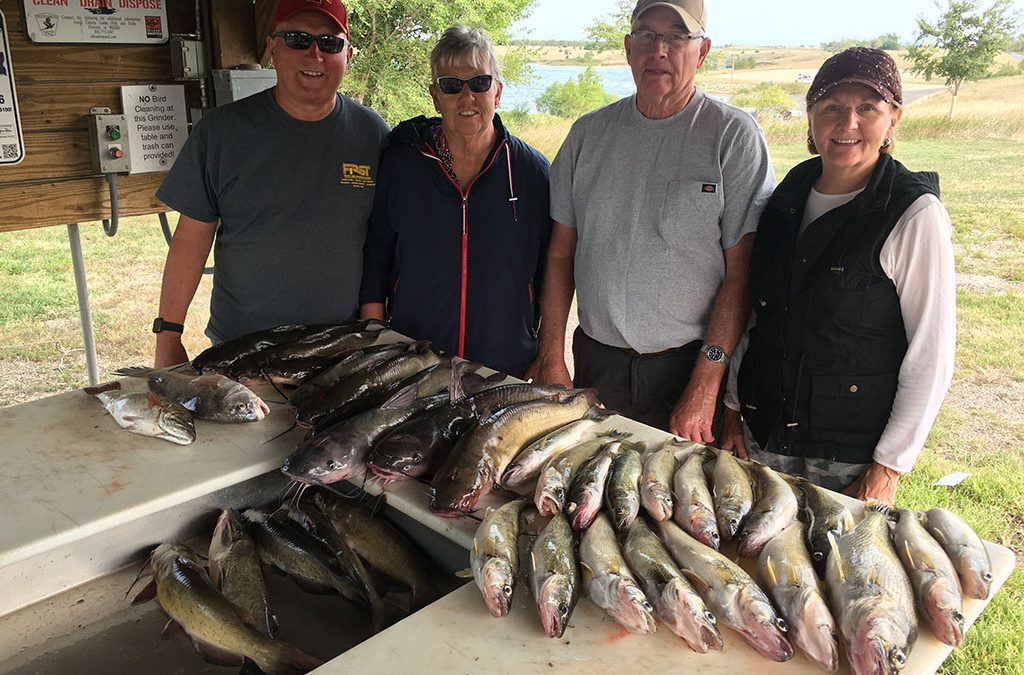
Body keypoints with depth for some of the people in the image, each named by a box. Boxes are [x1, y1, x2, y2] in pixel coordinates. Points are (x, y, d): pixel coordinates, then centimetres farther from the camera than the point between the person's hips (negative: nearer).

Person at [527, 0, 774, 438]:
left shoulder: (734, 135, -7)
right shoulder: (589, 132, 5)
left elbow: (741, 271, -11)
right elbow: (561, 252, 7)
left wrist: (705, 387, -16)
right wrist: (552, 357, 1)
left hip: (690, 365, -3)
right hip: (596, 360, 4)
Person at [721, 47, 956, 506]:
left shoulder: (915, 214, -13)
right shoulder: (788, 197, 3)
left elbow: (931, 356, -12)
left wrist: (889, 467, -13)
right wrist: (733, 409, 8)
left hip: (852, 454, -5)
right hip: (763, 435, 5)